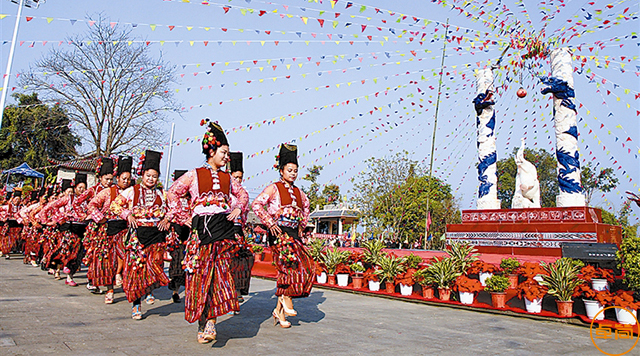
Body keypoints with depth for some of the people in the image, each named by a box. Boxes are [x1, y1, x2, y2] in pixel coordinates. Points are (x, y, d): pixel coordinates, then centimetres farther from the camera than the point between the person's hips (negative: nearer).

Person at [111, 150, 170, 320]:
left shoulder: (162, 193, 9)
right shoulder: (132, 191, 4)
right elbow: (115, 205, 7)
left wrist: (166, 220, 1)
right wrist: (128, 215, -6)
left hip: (157, 234, 1)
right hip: (137, 234, -1)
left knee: (155, 263, -16)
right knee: (135, 266, -1)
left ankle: (149, 290, 15)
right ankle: (136, 305, 13)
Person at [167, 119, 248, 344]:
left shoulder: (227, 178, 17)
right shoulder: (194, 175, 8)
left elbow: (243, 195, 27)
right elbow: (173, 192, 12)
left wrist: (237, 209, 9)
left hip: (224, 227, 2)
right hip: (202, 228, -2)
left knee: (220, 273, -7)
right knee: (201, 273, -3)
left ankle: (210, 321, -4)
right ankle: (202, 322, 9)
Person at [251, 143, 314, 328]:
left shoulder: (298, 192, 16)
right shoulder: (274, 188, -1)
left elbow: (306, 207, 35)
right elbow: (256, 204, -10)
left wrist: (302, 225, 24)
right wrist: (270, 223, -14)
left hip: (294, 234, 6)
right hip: (279, 233, -6)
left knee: (287, 270, 2)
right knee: (295, 263, -23)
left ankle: (279, 310, 10)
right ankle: (286, 298, -5)